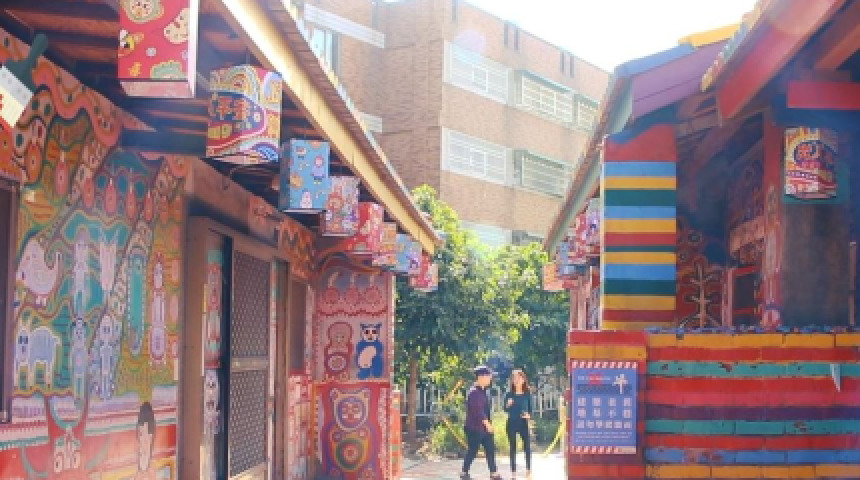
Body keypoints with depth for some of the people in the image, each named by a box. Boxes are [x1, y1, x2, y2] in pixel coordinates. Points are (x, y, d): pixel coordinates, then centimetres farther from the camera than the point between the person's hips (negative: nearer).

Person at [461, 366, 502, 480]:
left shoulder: (483, 391, 13)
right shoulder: (474, 392, -18)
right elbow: (478, 410, -24)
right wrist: (487, 423, -24)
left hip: (484, 427, 9)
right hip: (474, 428, -9)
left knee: (490, 449, 7)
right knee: (473, 450, 0)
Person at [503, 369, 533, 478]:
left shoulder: (527, 394, 2)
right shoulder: (509, 394, -1)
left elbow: (530, 408, 7)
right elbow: (505, 410, 0)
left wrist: (529, 415, -13)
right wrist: (508, 405, -21)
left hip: (523, 423, 0)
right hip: (512, 424, 0)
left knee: (527, 446, -9)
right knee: (513, 448, 4)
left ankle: (528, 470, 2)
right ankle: (513, 472, 11)